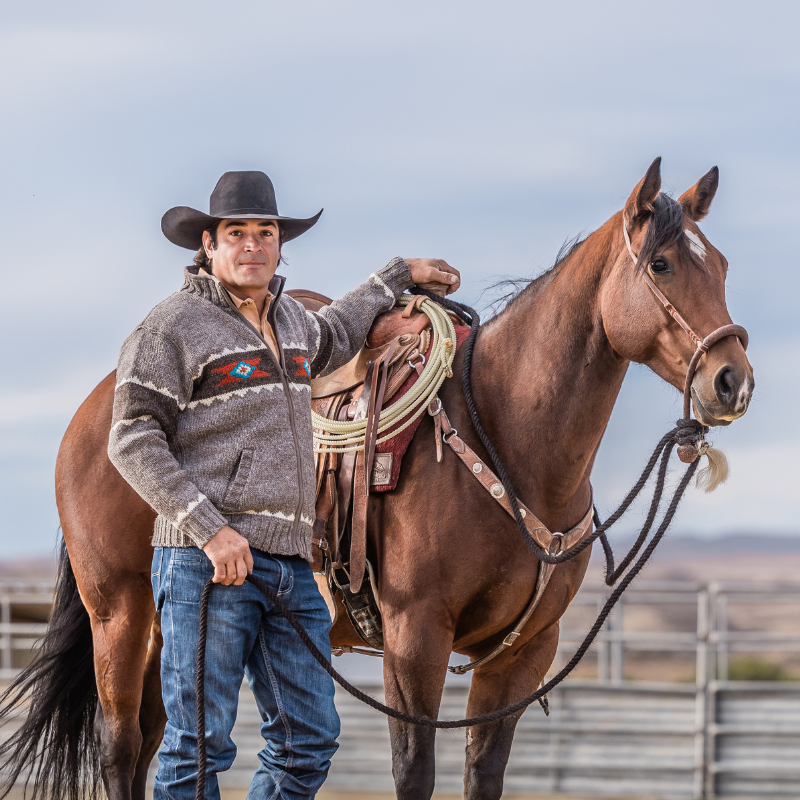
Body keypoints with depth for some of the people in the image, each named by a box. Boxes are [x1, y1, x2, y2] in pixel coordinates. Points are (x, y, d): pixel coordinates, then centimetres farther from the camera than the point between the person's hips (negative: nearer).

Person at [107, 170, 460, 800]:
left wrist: (400, 276, 46)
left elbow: (329, 340, 44)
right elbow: (133, 443, -11)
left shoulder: (288, 317, 18)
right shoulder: (174, 327, -5)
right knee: (200, 743, -7)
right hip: (208, 562, -7)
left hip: (290, 563, 7)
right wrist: (210, 529, -19)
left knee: (310, 739, 7)